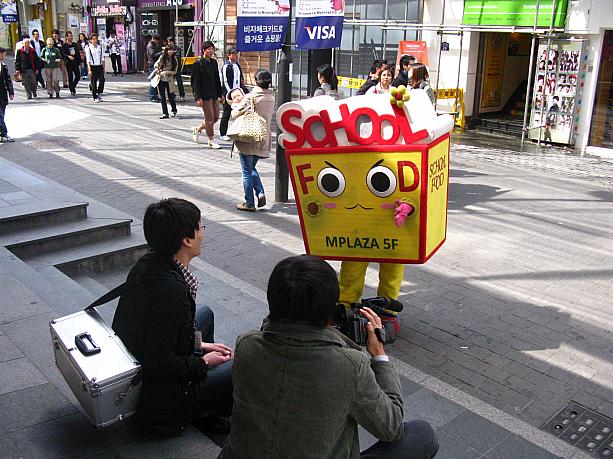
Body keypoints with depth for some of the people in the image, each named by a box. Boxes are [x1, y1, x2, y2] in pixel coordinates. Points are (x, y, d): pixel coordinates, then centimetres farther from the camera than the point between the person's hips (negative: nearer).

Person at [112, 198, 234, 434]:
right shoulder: (171, 289, -32)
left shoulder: (147, 265, -4)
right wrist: (202, 363, -12)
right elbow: (159, 366, -29)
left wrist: (199, 346, 10)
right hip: (163, 401, -9)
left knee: (205, 313, 25)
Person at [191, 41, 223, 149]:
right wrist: (198, 97, -16)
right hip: (204, 94, -7)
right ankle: (211, 141, 9)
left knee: (215, 117, 10)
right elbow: (195, 82, -11)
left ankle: (197, 129, 30)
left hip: (213, 94, 7)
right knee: (210, 118, -3)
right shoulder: (198, 64, -9)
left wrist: (220, 94, 16)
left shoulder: (214, 62, 12)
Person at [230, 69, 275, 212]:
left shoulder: (251, 97, -15)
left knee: (247, 172, 6)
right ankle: (261, 193, 8)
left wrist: (235, 105, 11)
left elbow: (235, 114, -12)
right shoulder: (271, 98, 3)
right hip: (264, 140, 6)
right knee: (252, 168, 24)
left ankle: (249, 204, 11)